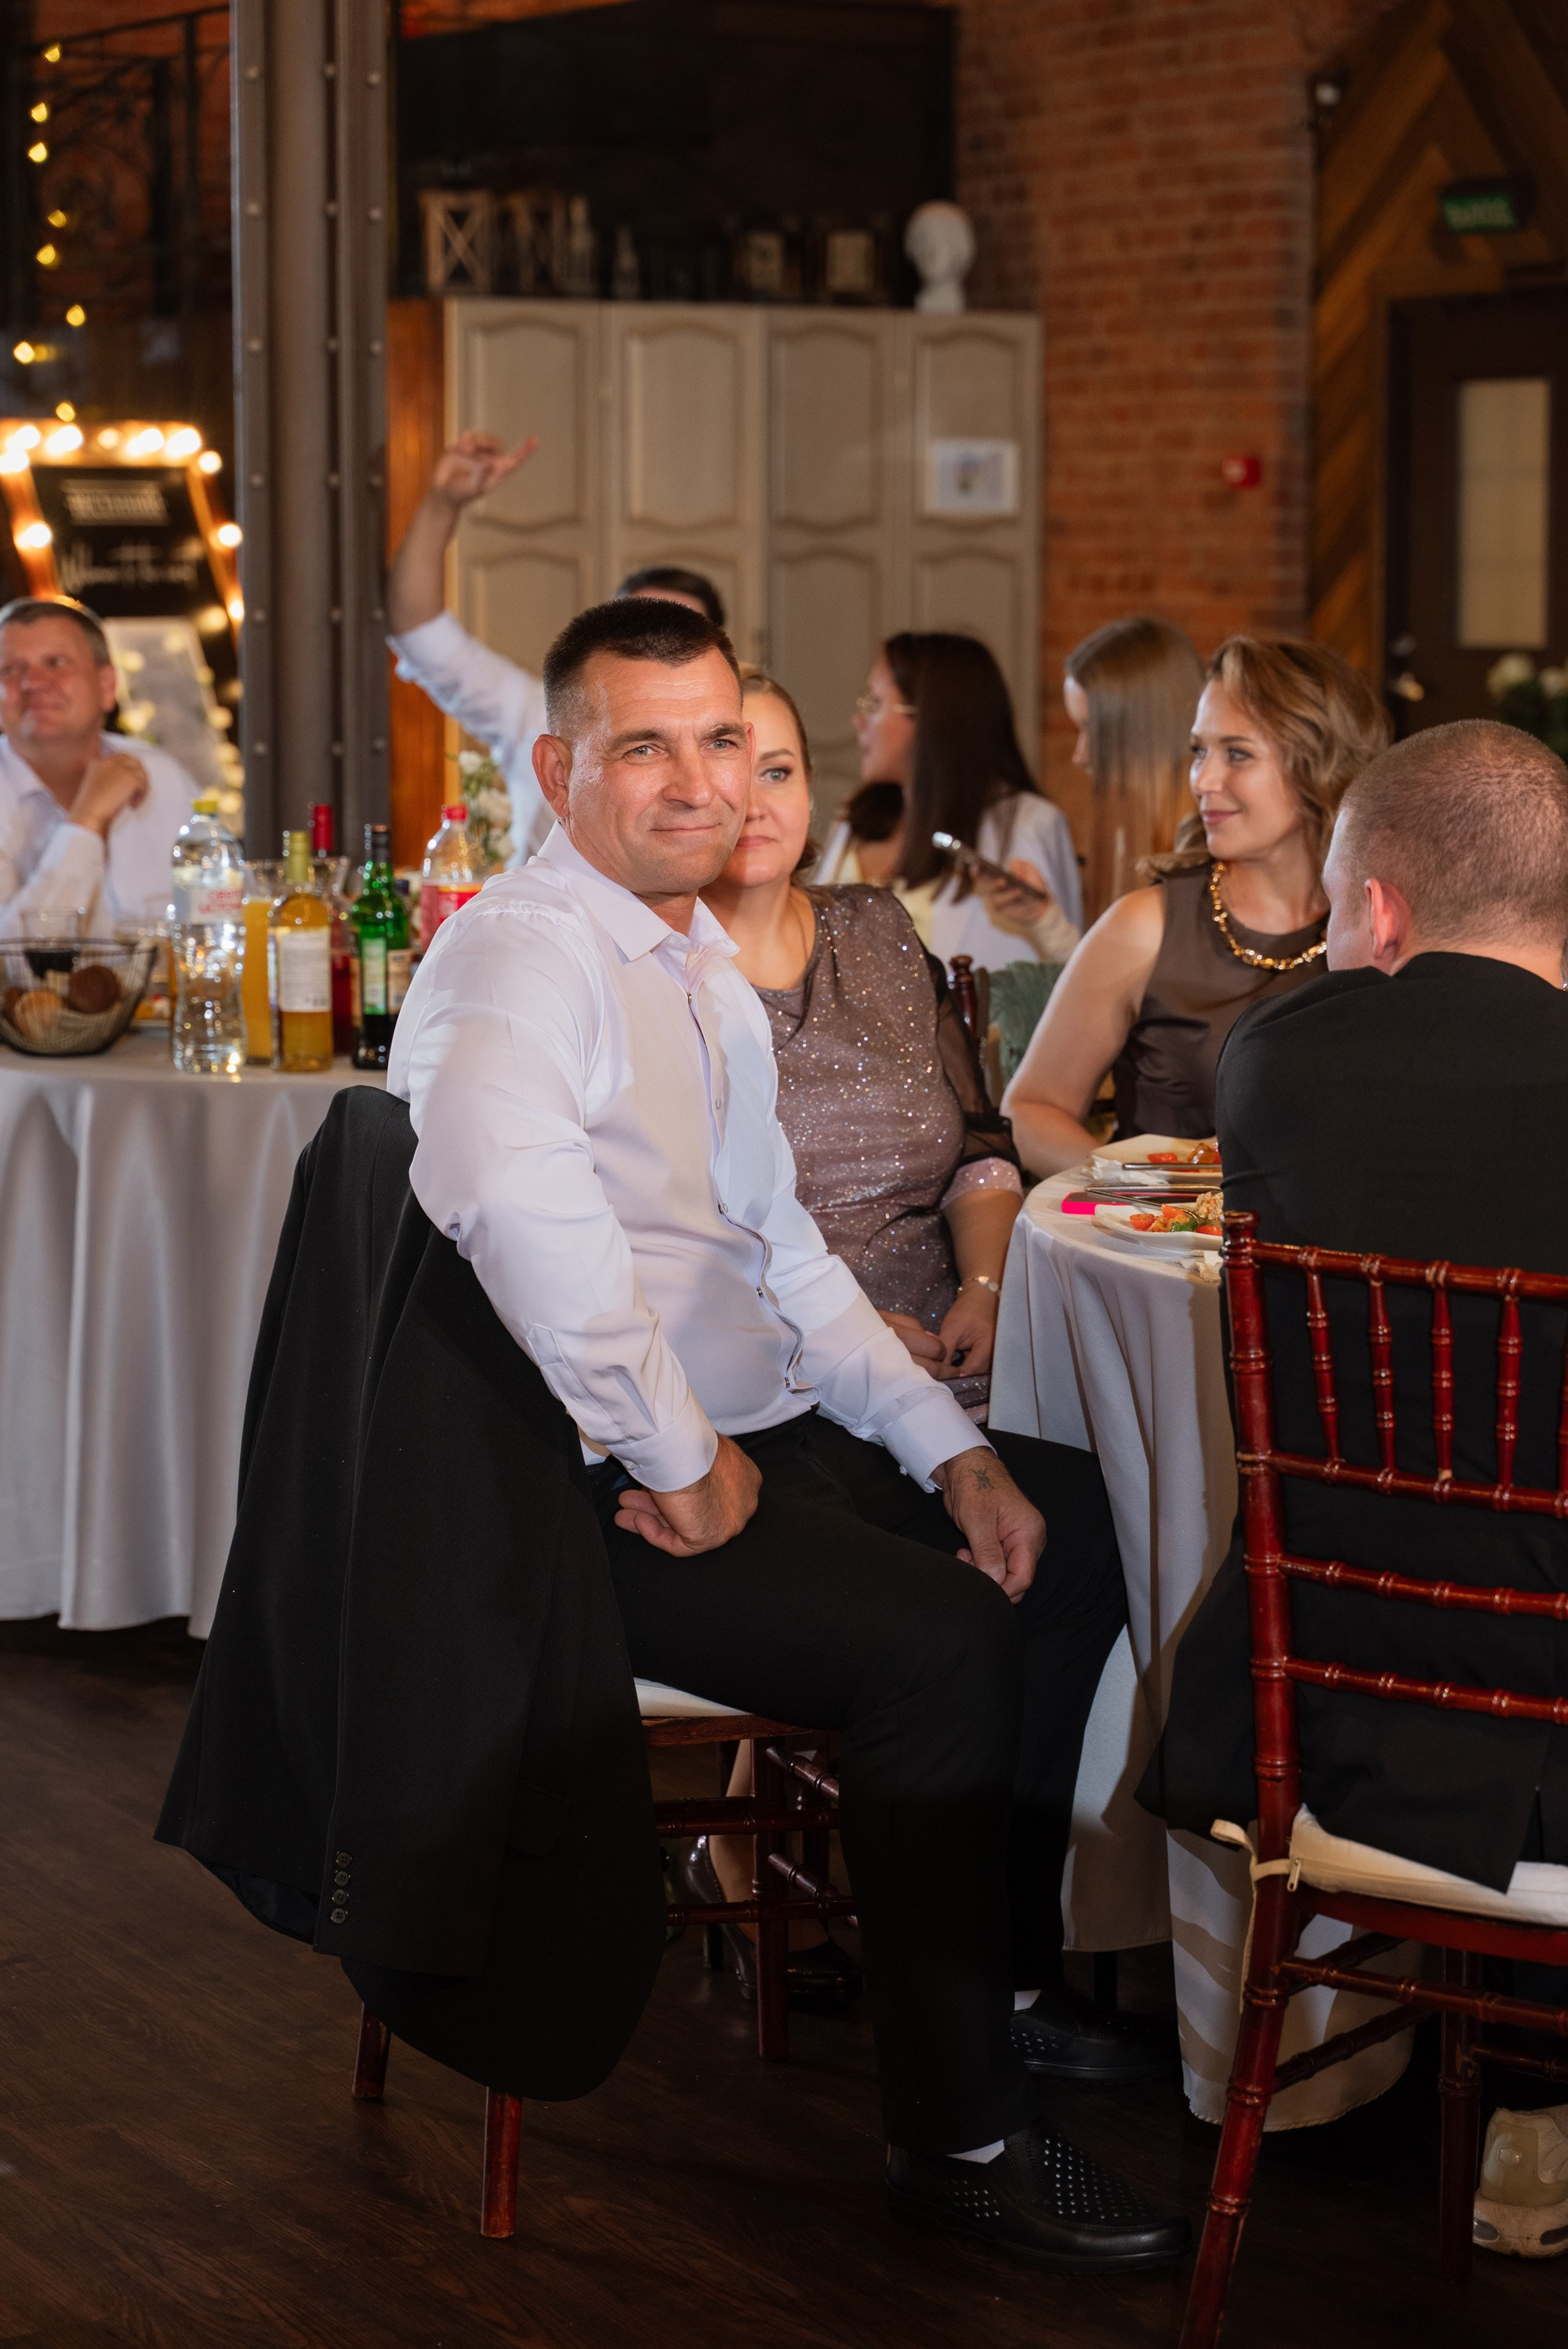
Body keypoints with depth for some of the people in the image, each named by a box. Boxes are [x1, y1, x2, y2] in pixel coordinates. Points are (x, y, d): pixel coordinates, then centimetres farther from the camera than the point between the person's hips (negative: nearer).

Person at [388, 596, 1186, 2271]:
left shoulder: (703, 967, 17)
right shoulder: (519, 956, -16)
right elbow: (514, 1191, -37)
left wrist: (949, 1446, 8)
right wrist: (673, 1458, -29)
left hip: (753, 1438, 10)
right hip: (590, 1498, -10)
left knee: (1072, 1526, 9)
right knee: (938, 1633, -25)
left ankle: (997, 1971, 21)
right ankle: (957, 2137, -13)